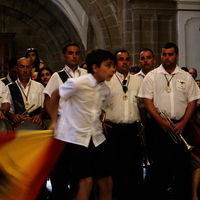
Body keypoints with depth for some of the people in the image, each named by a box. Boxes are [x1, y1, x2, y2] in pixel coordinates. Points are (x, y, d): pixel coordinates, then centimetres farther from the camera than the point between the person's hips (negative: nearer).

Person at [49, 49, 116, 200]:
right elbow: (55, 96, -2)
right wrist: (54, 122, 2)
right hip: (75, 137, -6)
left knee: (106, 181, 5)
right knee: (86, 181, -11)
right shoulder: (77, 84, -16)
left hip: (97, 138, 6)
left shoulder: (105, 90, 3)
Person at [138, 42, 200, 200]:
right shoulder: (152, 76, 4)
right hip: (158, 126, -1)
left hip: (180, 126, 1)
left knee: (182, 163, 5)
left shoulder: (186, 77, 9)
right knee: (160, 164, 3)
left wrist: (182, 123, -8)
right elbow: (147, 101, -2)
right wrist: (161, 121, -12)